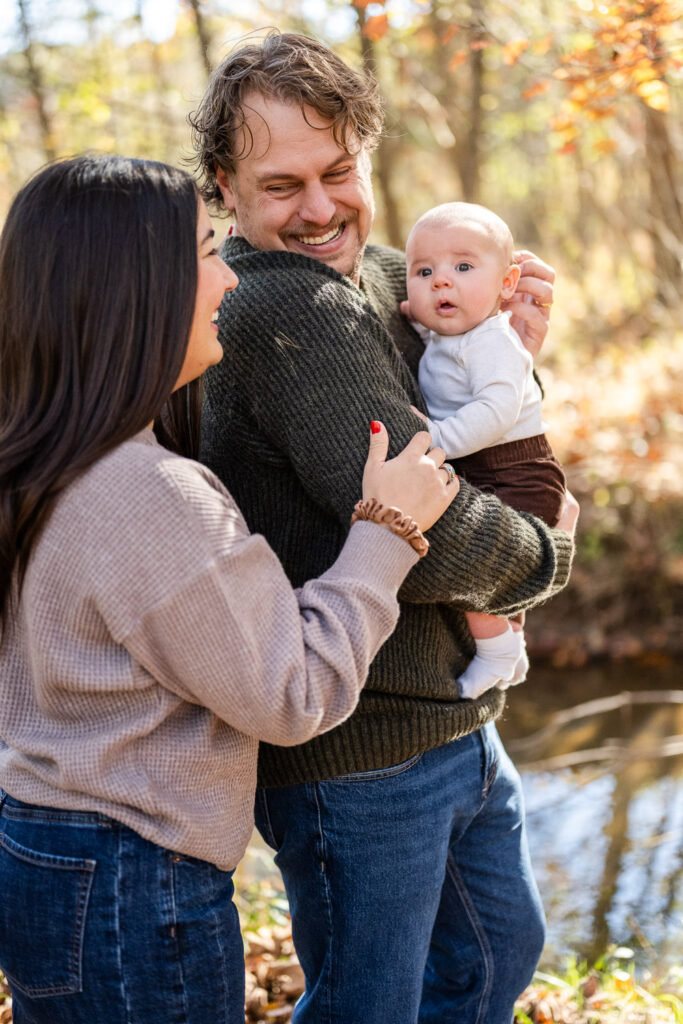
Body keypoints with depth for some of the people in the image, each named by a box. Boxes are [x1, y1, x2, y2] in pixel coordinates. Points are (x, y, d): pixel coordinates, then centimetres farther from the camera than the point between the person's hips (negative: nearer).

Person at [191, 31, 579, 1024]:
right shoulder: (285, 309, -24)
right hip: (360, 754, -9)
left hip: (452, 717, 9)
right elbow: (433, 539, -30)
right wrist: (547, 553, -9)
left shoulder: (383, 275, 6)